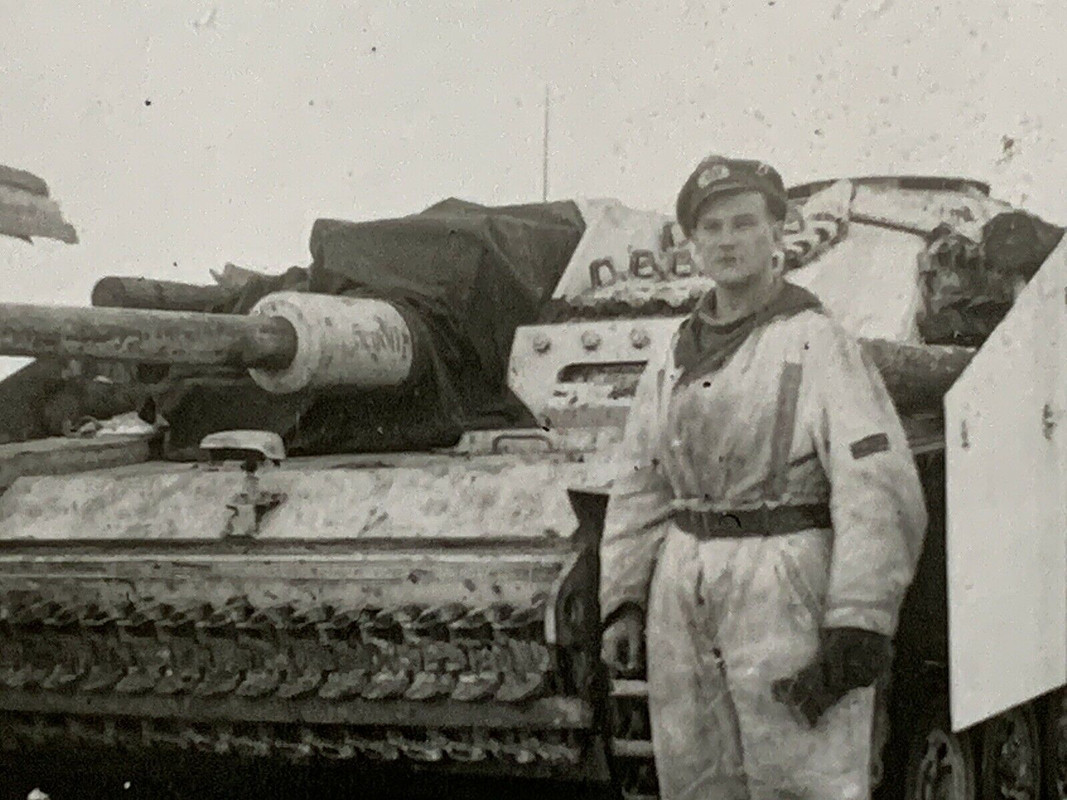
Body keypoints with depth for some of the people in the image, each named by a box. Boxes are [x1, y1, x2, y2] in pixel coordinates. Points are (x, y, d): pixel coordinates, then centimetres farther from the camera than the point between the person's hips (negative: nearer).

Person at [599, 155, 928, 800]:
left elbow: (879, 490, -12)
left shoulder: (817, 343, -5)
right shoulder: (670, 365, 14)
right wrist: (623, 601, 9)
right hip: (683, 598, 6)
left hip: (788, 599, -6)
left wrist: (858, 624, -18)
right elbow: (639, 492, 19)